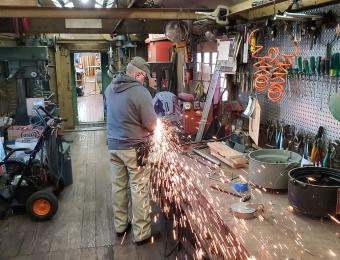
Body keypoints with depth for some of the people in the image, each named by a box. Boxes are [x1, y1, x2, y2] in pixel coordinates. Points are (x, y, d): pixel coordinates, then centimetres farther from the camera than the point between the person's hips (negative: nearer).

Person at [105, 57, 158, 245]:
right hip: (133, 149, -7)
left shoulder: (110, 88, 2)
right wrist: (143, 128, 7)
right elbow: (151, 125, -14)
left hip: (113, 146, 7)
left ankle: (120, 225, 32)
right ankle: (141, 234, 15)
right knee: (139, 190, 5)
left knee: (119, 187, 18)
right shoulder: (140, 92, -20)